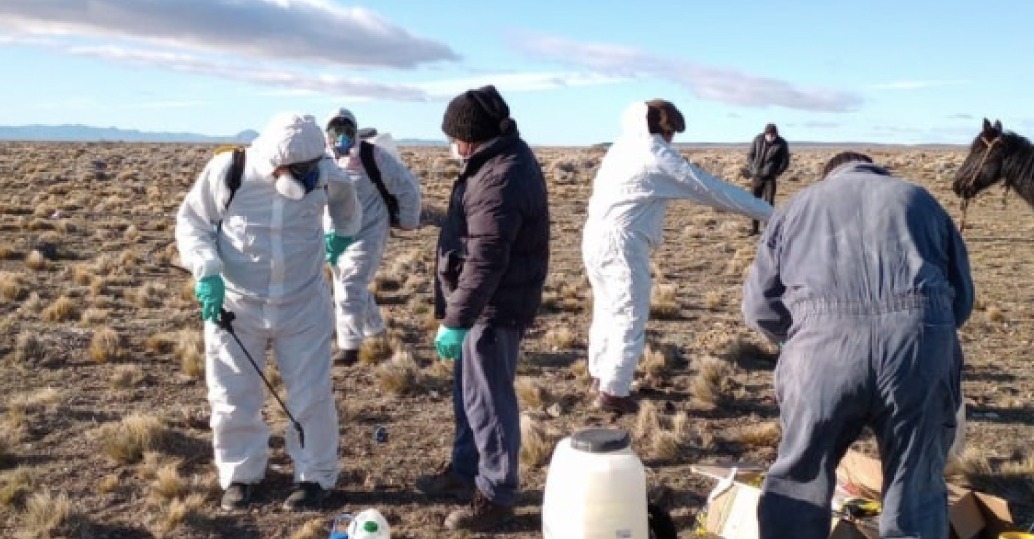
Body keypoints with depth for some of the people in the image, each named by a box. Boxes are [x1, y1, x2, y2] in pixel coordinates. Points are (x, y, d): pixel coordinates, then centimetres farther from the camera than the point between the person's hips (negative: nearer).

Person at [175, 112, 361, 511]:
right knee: (233, 398, 10)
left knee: (311, 395, 6)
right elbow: (191, 221, -6)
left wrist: (342, 234, 11)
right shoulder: (226, 172, -19)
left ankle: (315, 476, 24)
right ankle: (240, 475, 30)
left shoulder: (327, 176, -13)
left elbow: (345, 204, 14)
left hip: (303, 307, 1)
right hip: (236, 305, 0)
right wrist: (207, 272, -19)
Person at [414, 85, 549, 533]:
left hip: (495, 307, -11)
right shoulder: (504, 158, 10)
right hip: (485, 302, 11)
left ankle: (496, 495, 14)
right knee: (468, 391, 22)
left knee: (488, 400, 0)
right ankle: (464, 471, 38)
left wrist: (455, 321, -26)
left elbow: (486, 261, -29)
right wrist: (458, 312, 21)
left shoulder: (500, 178, -25)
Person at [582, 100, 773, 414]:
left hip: (595, 236, 9)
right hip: (622, 243, -9)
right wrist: (769, 212, 1)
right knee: (630, 319, 0)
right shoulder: (658, 156, -8)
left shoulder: (622, 147, 15)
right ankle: (614, 392, 5)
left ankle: (600, 376, 33)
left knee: (607, 310, 21)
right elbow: (713, 189, -5)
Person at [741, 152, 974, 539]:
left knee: (798, 481, 14)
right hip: (921, 339, 1)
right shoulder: (918, 197, 29)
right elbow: (963, 296, 26)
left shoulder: (797, 205, 26)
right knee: (917, 487, 15)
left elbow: (758, 306, 17)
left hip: (823, 343, -1)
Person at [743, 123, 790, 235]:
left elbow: (785, 162, 0)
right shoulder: (758, 139, 0)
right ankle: (755, 228, 16)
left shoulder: (781, 144, -7)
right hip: (756, 176, 3)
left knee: (769, 202, -7)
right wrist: (752, 168, -1)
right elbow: (750, 155, 8)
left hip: (770, 177, -3)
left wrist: (777, 173, -8)